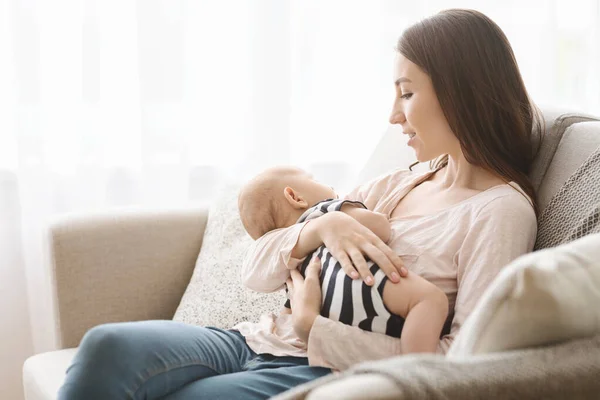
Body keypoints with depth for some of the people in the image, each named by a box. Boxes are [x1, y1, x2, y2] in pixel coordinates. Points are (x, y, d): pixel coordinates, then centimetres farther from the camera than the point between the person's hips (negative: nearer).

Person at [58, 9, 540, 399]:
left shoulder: (501, 211, -4)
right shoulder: (395, 185, 17)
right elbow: (257, 271, 14)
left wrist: (312, 327, -10)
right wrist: (321, 226, -9)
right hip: (261, 343, 7)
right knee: (107, 347, -22)